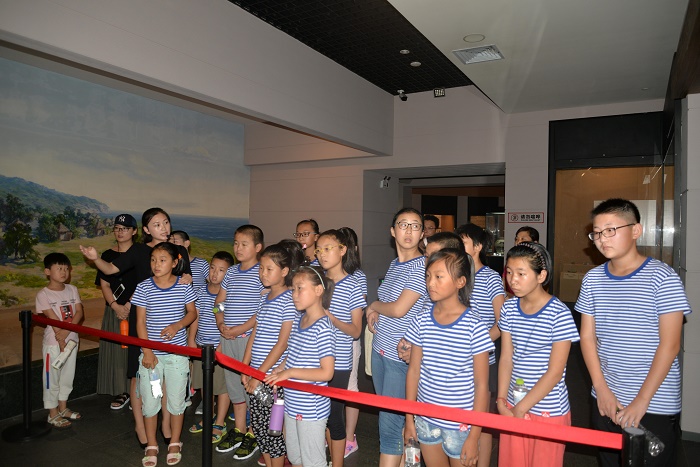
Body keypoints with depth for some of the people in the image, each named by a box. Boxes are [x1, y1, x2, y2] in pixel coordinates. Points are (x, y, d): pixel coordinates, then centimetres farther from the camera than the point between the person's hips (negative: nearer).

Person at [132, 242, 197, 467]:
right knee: (149, 401, 9)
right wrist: (147, 352, -9)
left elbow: (192, 313, 6)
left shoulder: (184, 286, -5)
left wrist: (177, 325, -14)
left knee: (176, 401, 10)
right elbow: (140, 321, -3)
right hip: (151, 353, 0)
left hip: (177, 353, 0)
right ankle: (151, 446, 28)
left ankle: (174, 444, 30)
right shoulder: (144, 288, -5)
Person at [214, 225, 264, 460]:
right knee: (234, 383, 16)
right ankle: (238, 430, 32)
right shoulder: (231, 272, 10)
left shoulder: (262, 273, -10)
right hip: (228, 337, 7)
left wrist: (240, 329, -18)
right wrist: (221, 324, 1)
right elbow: (219, 301, 17)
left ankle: (253, 434, 19)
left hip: (250, 337, -6)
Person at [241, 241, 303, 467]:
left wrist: (261, 373, -15)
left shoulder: (289, 300, -14)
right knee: (258, 424, 15)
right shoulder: (264, 298, 9)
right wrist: (245, 368, 7)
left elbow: (282, 343, -17)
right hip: (256, 372, 7)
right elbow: (254, 334, 12)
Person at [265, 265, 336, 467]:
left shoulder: (323, 327, -22)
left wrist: (289, 372, -21)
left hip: (312, 408, -8)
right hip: (292, 404, 8)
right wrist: (280, 369, 0)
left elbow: (326, 373, -24)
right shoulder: (299, 319, 3)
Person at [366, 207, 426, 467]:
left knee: (390, 425, -3)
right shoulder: (394, 264, 10)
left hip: (402, 356, -8)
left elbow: (399, 309, -21)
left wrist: (374, 305, -2)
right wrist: (376, 313, 2)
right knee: (388, 415, 18)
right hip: (380, 350, 8)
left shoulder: (421, 266, -16)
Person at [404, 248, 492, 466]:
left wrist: (474, 436, -10)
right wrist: (409, 418, 6)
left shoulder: (474, 327, -16)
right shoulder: (422, 322, -4)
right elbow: (413, 371, 3)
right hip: (425, 418, 4)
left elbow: (481, 385, -11)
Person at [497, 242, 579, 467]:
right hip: (513, 407, 5)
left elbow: (554, 372, -16)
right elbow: (506, 358, 1)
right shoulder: (509, 309, 0)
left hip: (548, 410, -4)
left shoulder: (559, 315, -16)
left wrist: (521, 408, -15)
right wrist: (501, 401, -7)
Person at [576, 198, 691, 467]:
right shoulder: (593, 279, 3)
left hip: (655, 406, -4)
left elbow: (669, 345, -13)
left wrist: (642, 400, -14)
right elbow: (588, 336, 5)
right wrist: (602, 389, -3)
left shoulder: (662, 278, -11)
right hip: (605, 401, 4)